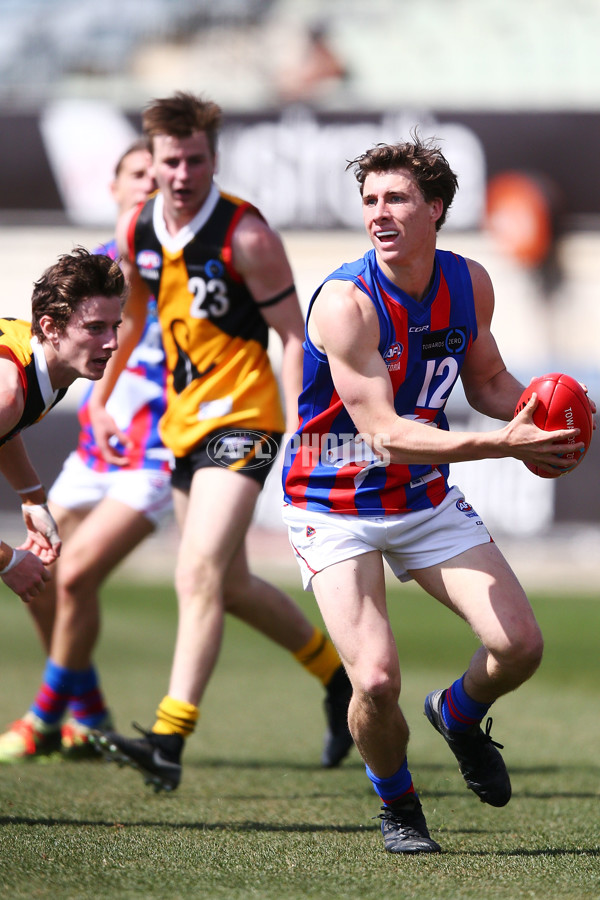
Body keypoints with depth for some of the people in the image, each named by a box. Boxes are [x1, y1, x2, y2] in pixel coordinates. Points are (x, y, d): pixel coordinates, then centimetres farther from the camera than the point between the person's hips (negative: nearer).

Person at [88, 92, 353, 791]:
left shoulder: (245, 236, -16)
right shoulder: (136, 230, 2)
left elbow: (293, 334, -12)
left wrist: (298, 435, -19)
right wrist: (101, 399, 24)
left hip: (242, 418, -7)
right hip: (184, 424, 7)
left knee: (199, 572, -21)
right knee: (230, 585, 15)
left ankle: (170, 739, -28)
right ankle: (336, 673, 38)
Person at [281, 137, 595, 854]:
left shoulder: (469, 284, -3)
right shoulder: (346, 301, -24)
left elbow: (487, 380, 14)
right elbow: (385, 433, -29)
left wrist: (529, 410, -10)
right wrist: (502, 444, -34)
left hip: (427, 499, 5)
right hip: (335, 506, -5)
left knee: (519, 645, -6)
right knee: (376, 683, -20)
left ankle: (459, 714, 30)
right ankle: (395, 803, 13)